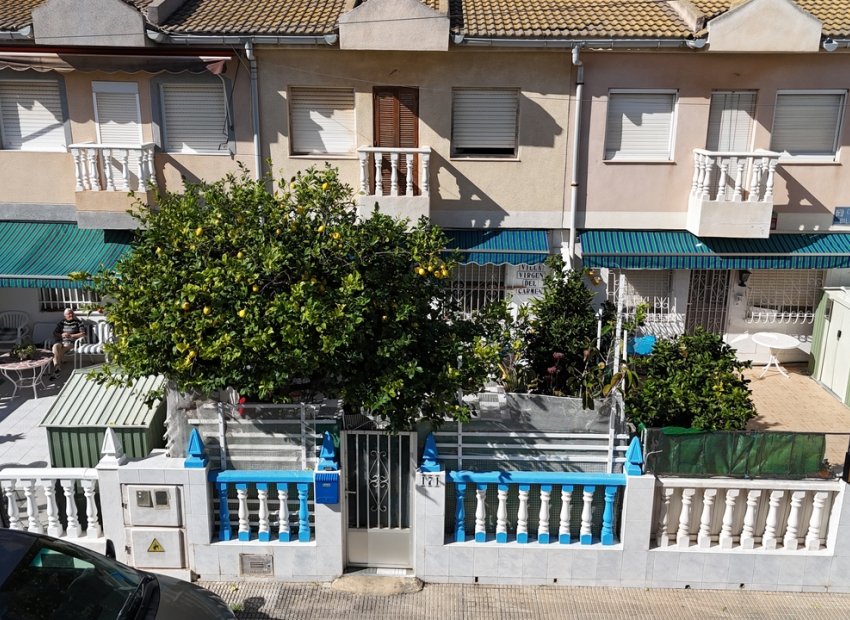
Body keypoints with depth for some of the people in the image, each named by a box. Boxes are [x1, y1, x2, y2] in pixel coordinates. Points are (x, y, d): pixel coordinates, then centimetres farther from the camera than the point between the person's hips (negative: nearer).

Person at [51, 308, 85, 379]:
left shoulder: (78, 322, 7)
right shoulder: (61, 323, 19)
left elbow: (83, 334, -3)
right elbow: (55, 333, 17)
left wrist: (71, 335, -9)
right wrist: (62, 335, -5)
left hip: (71, 342, -3)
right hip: (61, 341, 3)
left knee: (62, 349, -34)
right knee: (55, 346, -33)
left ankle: (56, 367, -27)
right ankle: (57, 368, -44)